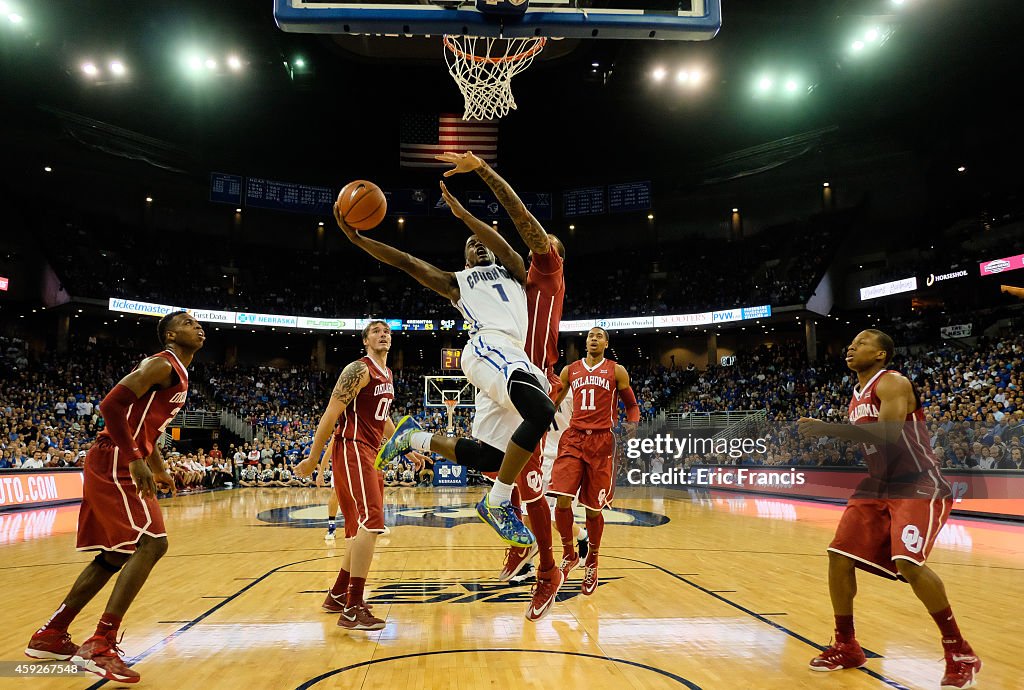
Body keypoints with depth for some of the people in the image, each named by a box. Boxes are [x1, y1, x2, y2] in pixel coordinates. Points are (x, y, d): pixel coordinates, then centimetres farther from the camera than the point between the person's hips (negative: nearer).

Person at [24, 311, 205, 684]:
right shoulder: (164, 366, -13)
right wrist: (134, 459, -27)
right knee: (152, 542, -16)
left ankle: (50, 634, 27)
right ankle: (99, 646, -13)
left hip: (118, 465, 11)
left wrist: (159, 469, 24)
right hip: (114, 464, -11)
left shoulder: (178, 374, 17)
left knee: (117, 554, 16)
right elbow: (111, 405, -23)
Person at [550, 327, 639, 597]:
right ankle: (569, 555, 12)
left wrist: (632, 422, -9)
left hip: (601, 442, -1)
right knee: (562, 501, -13)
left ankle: (592, 562, 26)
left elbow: (631, 404, 12)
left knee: (594, 508, 4)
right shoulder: (570, 370, 12)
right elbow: (554, 402, 21)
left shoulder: (616, 371, 7)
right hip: (573, 438, 2)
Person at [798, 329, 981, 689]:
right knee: (840, 554, 0)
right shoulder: (857, 394, 12)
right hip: (878, 486, 9)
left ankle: (960, 653, -2)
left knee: (908, 561, -25)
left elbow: (888, 435, -31)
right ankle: (846, 647, 16)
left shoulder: (893, 383, -15)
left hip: (919, 486, -8)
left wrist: (827, 428, -33)